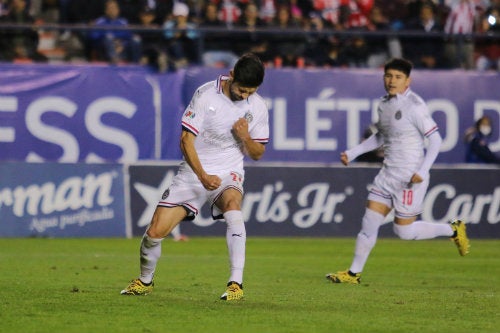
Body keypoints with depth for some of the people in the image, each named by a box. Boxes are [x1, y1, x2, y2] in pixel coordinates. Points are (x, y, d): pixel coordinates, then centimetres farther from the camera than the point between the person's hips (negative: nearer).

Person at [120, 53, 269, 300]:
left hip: (228, 173, 0)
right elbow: (186, 140, -13)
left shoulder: (257, 107, -4)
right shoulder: (206, 94, -14)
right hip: (193, 171, 0)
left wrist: (246, 138, -19)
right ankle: (145, 281, 26)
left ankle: (236, 284, -36)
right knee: (155, 232, -6)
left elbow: (257, 154, 5)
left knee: (233, 208, -35)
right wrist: (203, 176, -26)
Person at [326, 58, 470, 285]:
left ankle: (453, 230, 18)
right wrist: (352, 153, 19)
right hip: (388, 173, 7)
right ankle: (354, 273, 13)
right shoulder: (384, 104, 8)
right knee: (369, 222, 4)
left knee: (404, 231, -1)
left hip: (410, 178, -7)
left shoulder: (414, 105, -15)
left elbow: (435, 139, -15)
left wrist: (423, 171, -23)